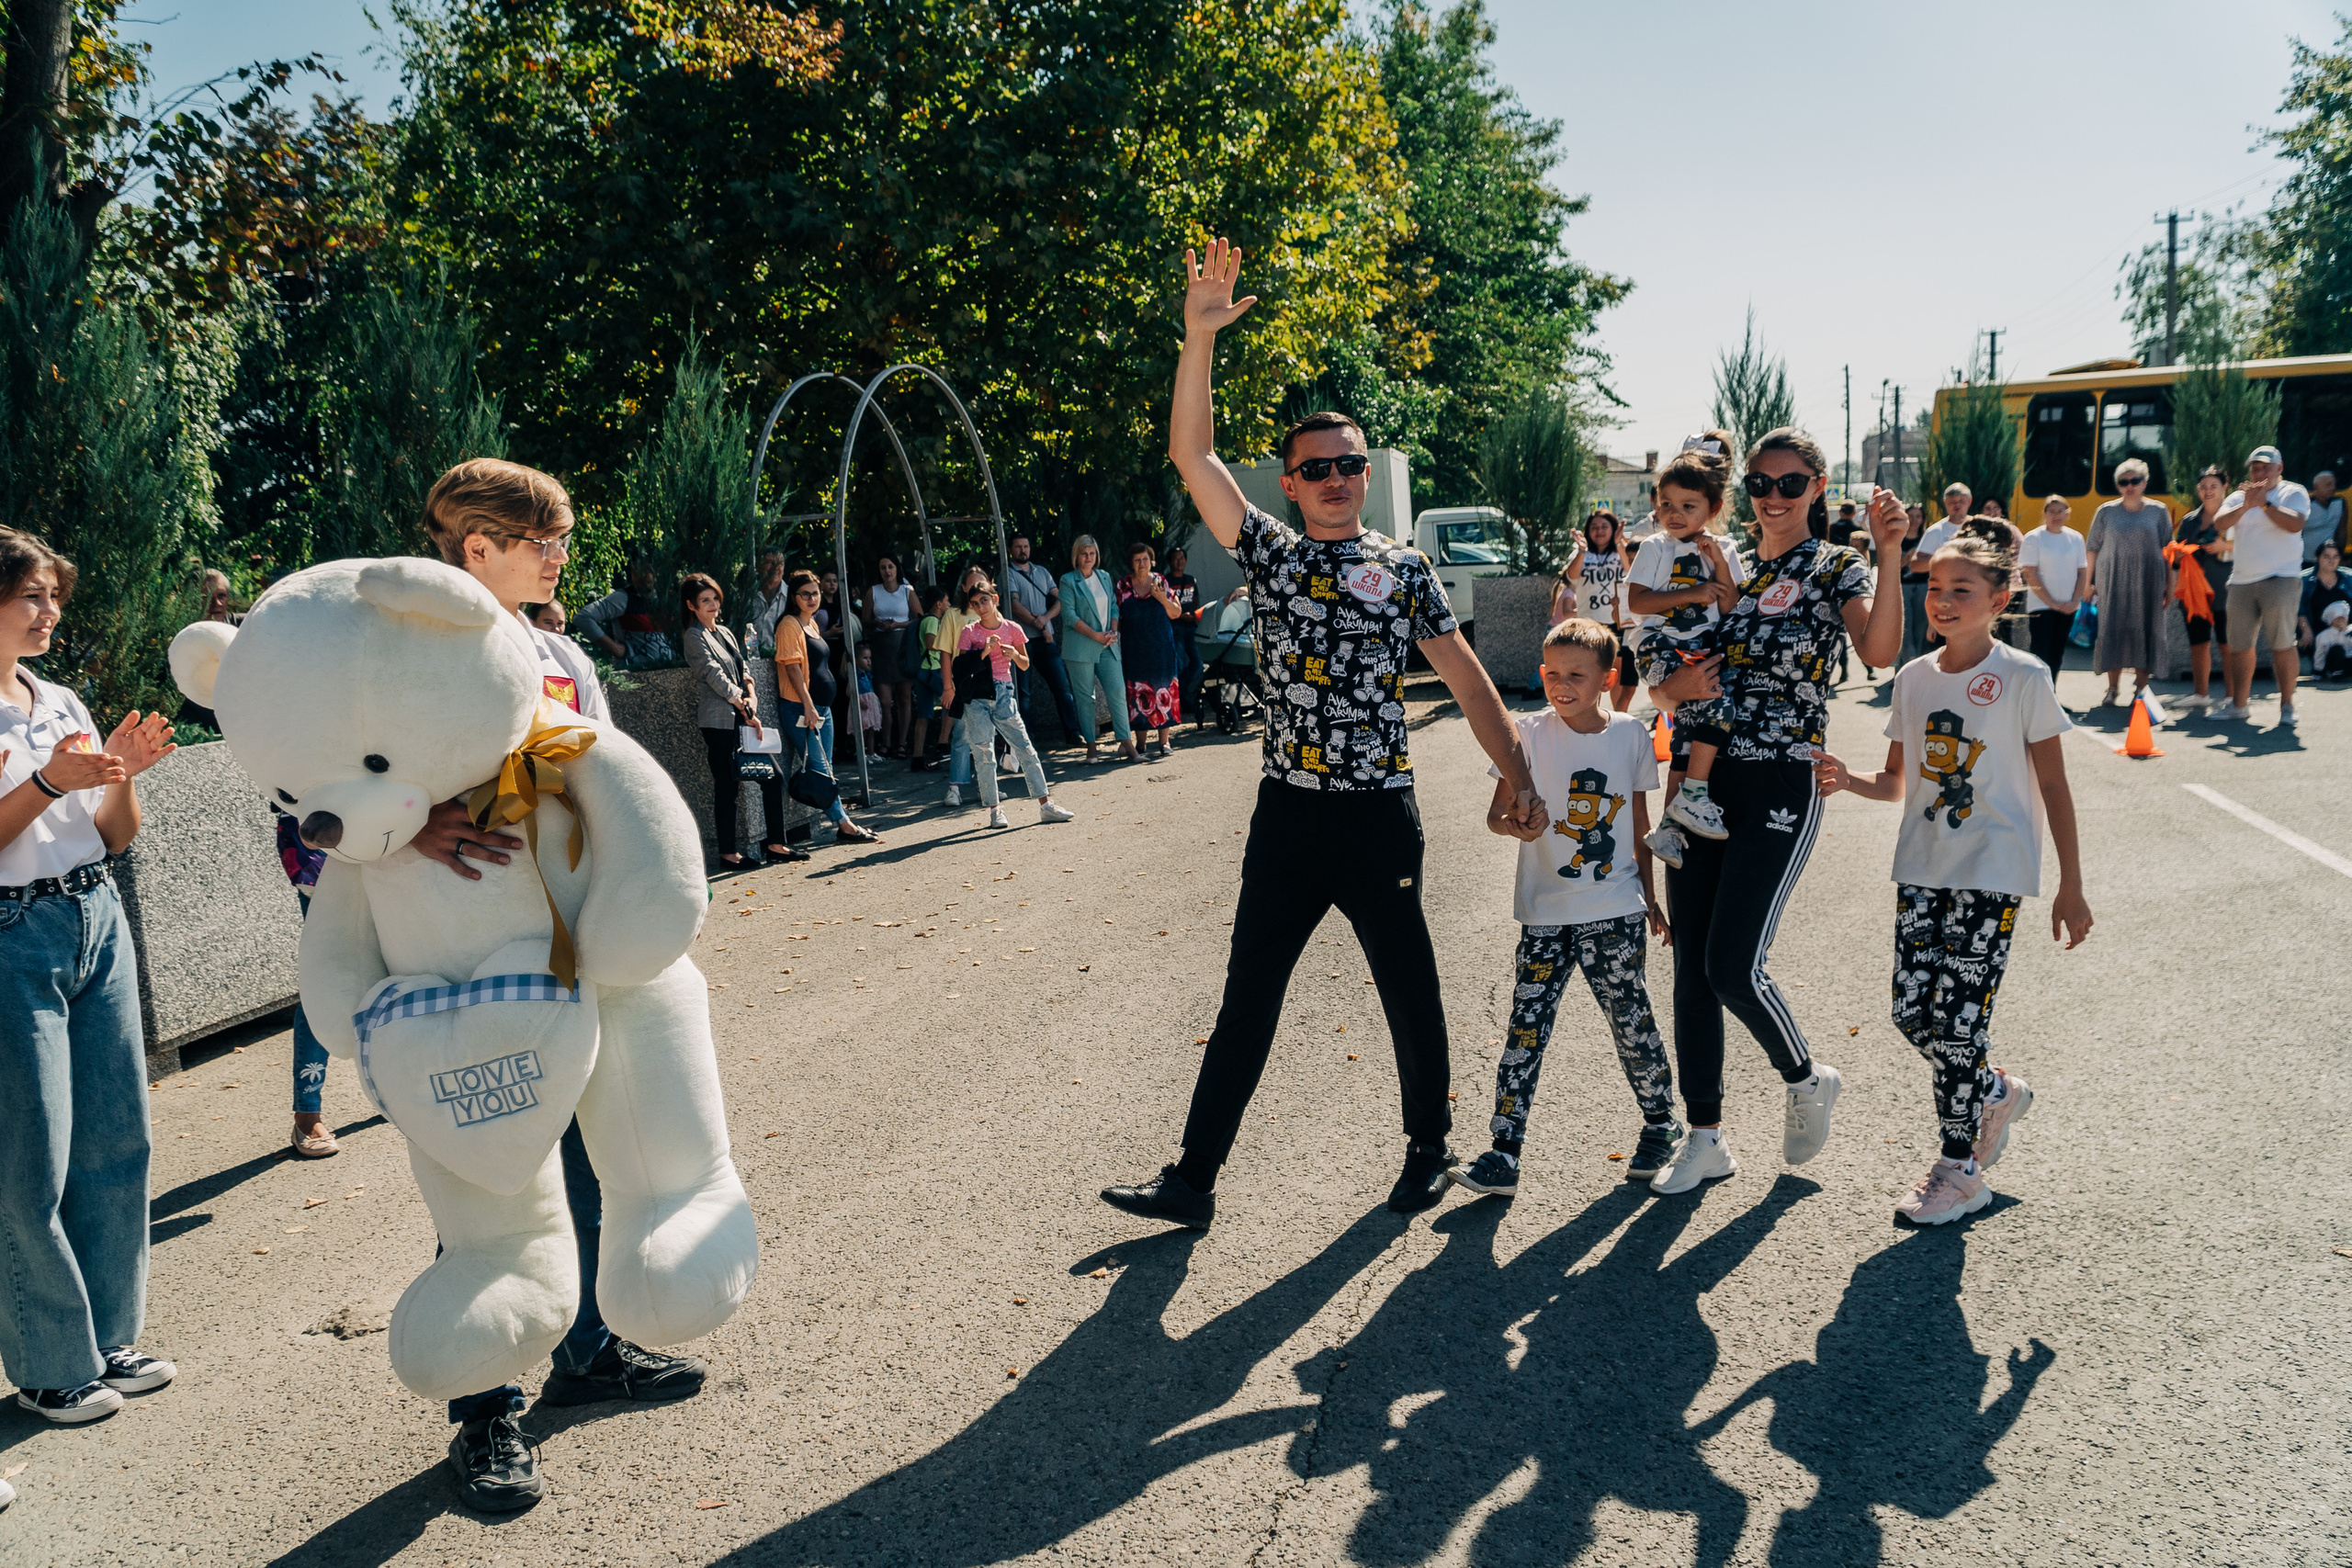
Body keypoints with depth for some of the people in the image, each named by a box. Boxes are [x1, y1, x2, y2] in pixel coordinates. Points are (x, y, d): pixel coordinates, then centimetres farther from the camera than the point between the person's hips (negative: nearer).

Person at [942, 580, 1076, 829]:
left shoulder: (1012, 629, 3)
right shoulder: (969, 632, 0)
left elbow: (1025, 664, 13)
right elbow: (962, 668, -6)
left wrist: (1015, 655, -8)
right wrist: (984, 652, -18)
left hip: (1003, 694, 1)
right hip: (977, 697, -1)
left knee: (1026, 749, -1)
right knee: (984, 755, -1)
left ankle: (1045, 805, 4)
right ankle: (994, 810, 8)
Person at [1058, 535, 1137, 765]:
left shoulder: (1105, 577, 14)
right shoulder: (1068, 580, -2)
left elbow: (1114, 606, 17)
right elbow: (1069, 615, -8)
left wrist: (1113, 631, -2)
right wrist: (1096, 635, -13)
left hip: (1107, 646, 4)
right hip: (1080, 647, -4)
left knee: (1118, 691, -4)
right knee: (1085, 697, 0)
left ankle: (1126, 741, -1)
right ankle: (1091, 746, 6)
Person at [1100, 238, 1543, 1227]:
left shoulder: (1404, 569, 2)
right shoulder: (1270, 555, 5)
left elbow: (1464, 676, 2)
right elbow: (1192, 454, -3)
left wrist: (1517, 776, -5)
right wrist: (1200, 334, -12)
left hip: (1380, 815, -1)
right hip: (1287, 813, 1)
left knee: (1411, 995, 11)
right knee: (1248, 998, 6)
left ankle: (1430, 1150, 32)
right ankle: (1194, 1178, 12)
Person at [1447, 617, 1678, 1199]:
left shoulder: (1631, 736, 3)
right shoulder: (1529, 734, -4)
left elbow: (1639, 825, 12)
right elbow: (1496, 812, -4)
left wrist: (1650, 898, 16)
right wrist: (1512, 823, -27)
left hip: (1616, 912, 1)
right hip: (1545, 915, -1)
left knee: (1632, 1020, 8)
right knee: (1527, 1028, -2)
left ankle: (1661, 1123, 31)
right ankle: (1504, 1152, 1)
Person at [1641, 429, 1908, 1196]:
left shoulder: (1835, 568, -1)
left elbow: (1878, 650, -22)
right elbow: (1664, 674, 15)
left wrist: (1889, 557, -32)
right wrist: (1675, 685, -7)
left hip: (1780, 786, -5)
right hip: (1700, 779, 5)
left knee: (1734, 967, -11)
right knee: (1690, 967, 6)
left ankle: (1806, 1080, 20)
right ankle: (1705, 1137, 19)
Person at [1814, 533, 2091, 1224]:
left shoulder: (2023, 678, -6)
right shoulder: (1914, 677, 8)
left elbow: (2053, 787, -2)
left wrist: (2071, 885, -4)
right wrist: (1847, 779, -9)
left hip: (1993, 870, -5)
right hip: (1922, 866, 5)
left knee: (1958, 1015, -6)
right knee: (1911, 1010, 0)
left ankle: (1959, 1169, 9)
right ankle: (1997, 1094, 29)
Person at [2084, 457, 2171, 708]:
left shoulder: (2157, 512, 6)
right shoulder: (2106, 512, 6)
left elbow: (2167, 550, 7)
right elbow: (2092, 548, 9)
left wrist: (2169, 584, 1)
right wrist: (2089, 581, 4)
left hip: (2148, 581, 0)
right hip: (2112, 581, 0)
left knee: (2145, 630, -1)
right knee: (2112, 630, -2)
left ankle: (2141, 689, 6)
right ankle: (2112, 689, 7)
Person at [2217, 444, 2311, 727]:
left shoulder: (2293, 493, 3)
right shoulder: (2239, 496, 14)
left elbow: (2295, 524, -15)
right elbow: (2219, 524, -4)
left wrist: (2265, 503, -18)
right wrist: (2245, 505, -18)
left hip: (2281, 579, -5)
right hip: (2242, 581, 5)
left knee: (2282, 644, -10)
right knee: (2239, 646, 7)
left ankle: (2287, 706, -4)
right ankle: (2238, 706, 16)